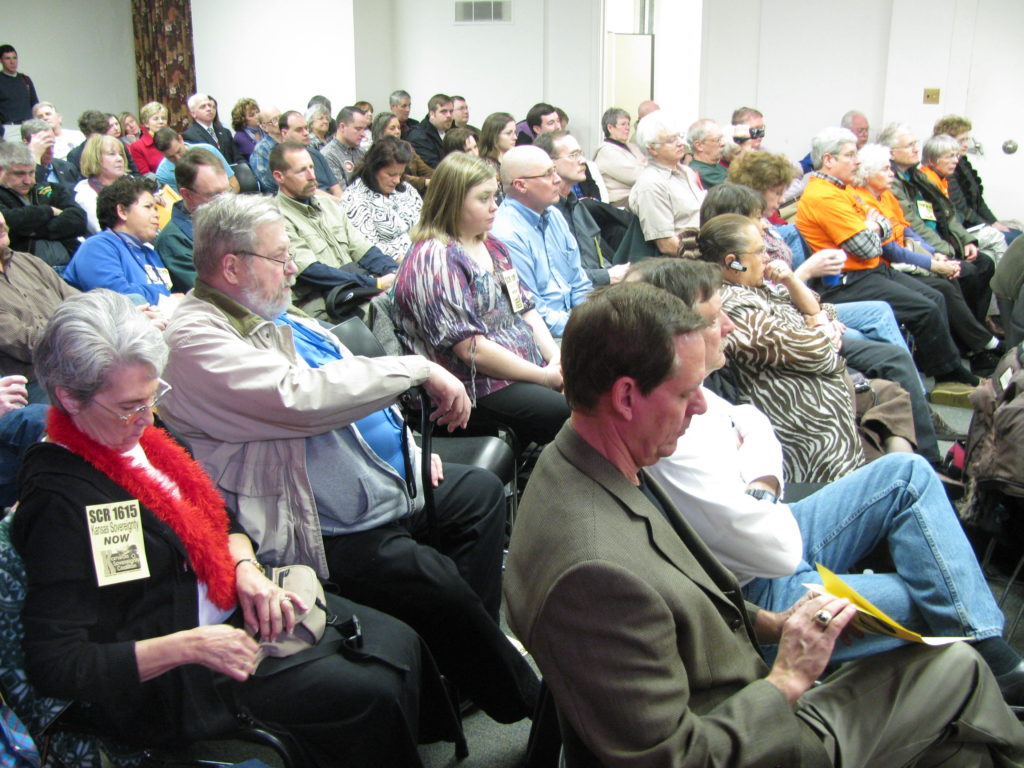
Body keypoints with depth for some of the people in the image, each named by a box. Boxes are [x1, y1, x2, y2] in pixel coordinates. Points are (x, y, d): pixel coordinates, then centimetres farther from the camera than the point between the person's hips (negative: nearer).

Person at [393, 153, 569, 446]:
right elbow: (470, 348, -19)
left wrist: (556, 358, -1)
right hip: (479, 387, -9)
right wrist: (544, 376, -14)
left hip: (531, 367, 9)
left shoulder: (492, 247, 16)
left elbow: (526, 309, 18)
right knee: (569, 415, -27)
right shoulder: (434, 260, -13)